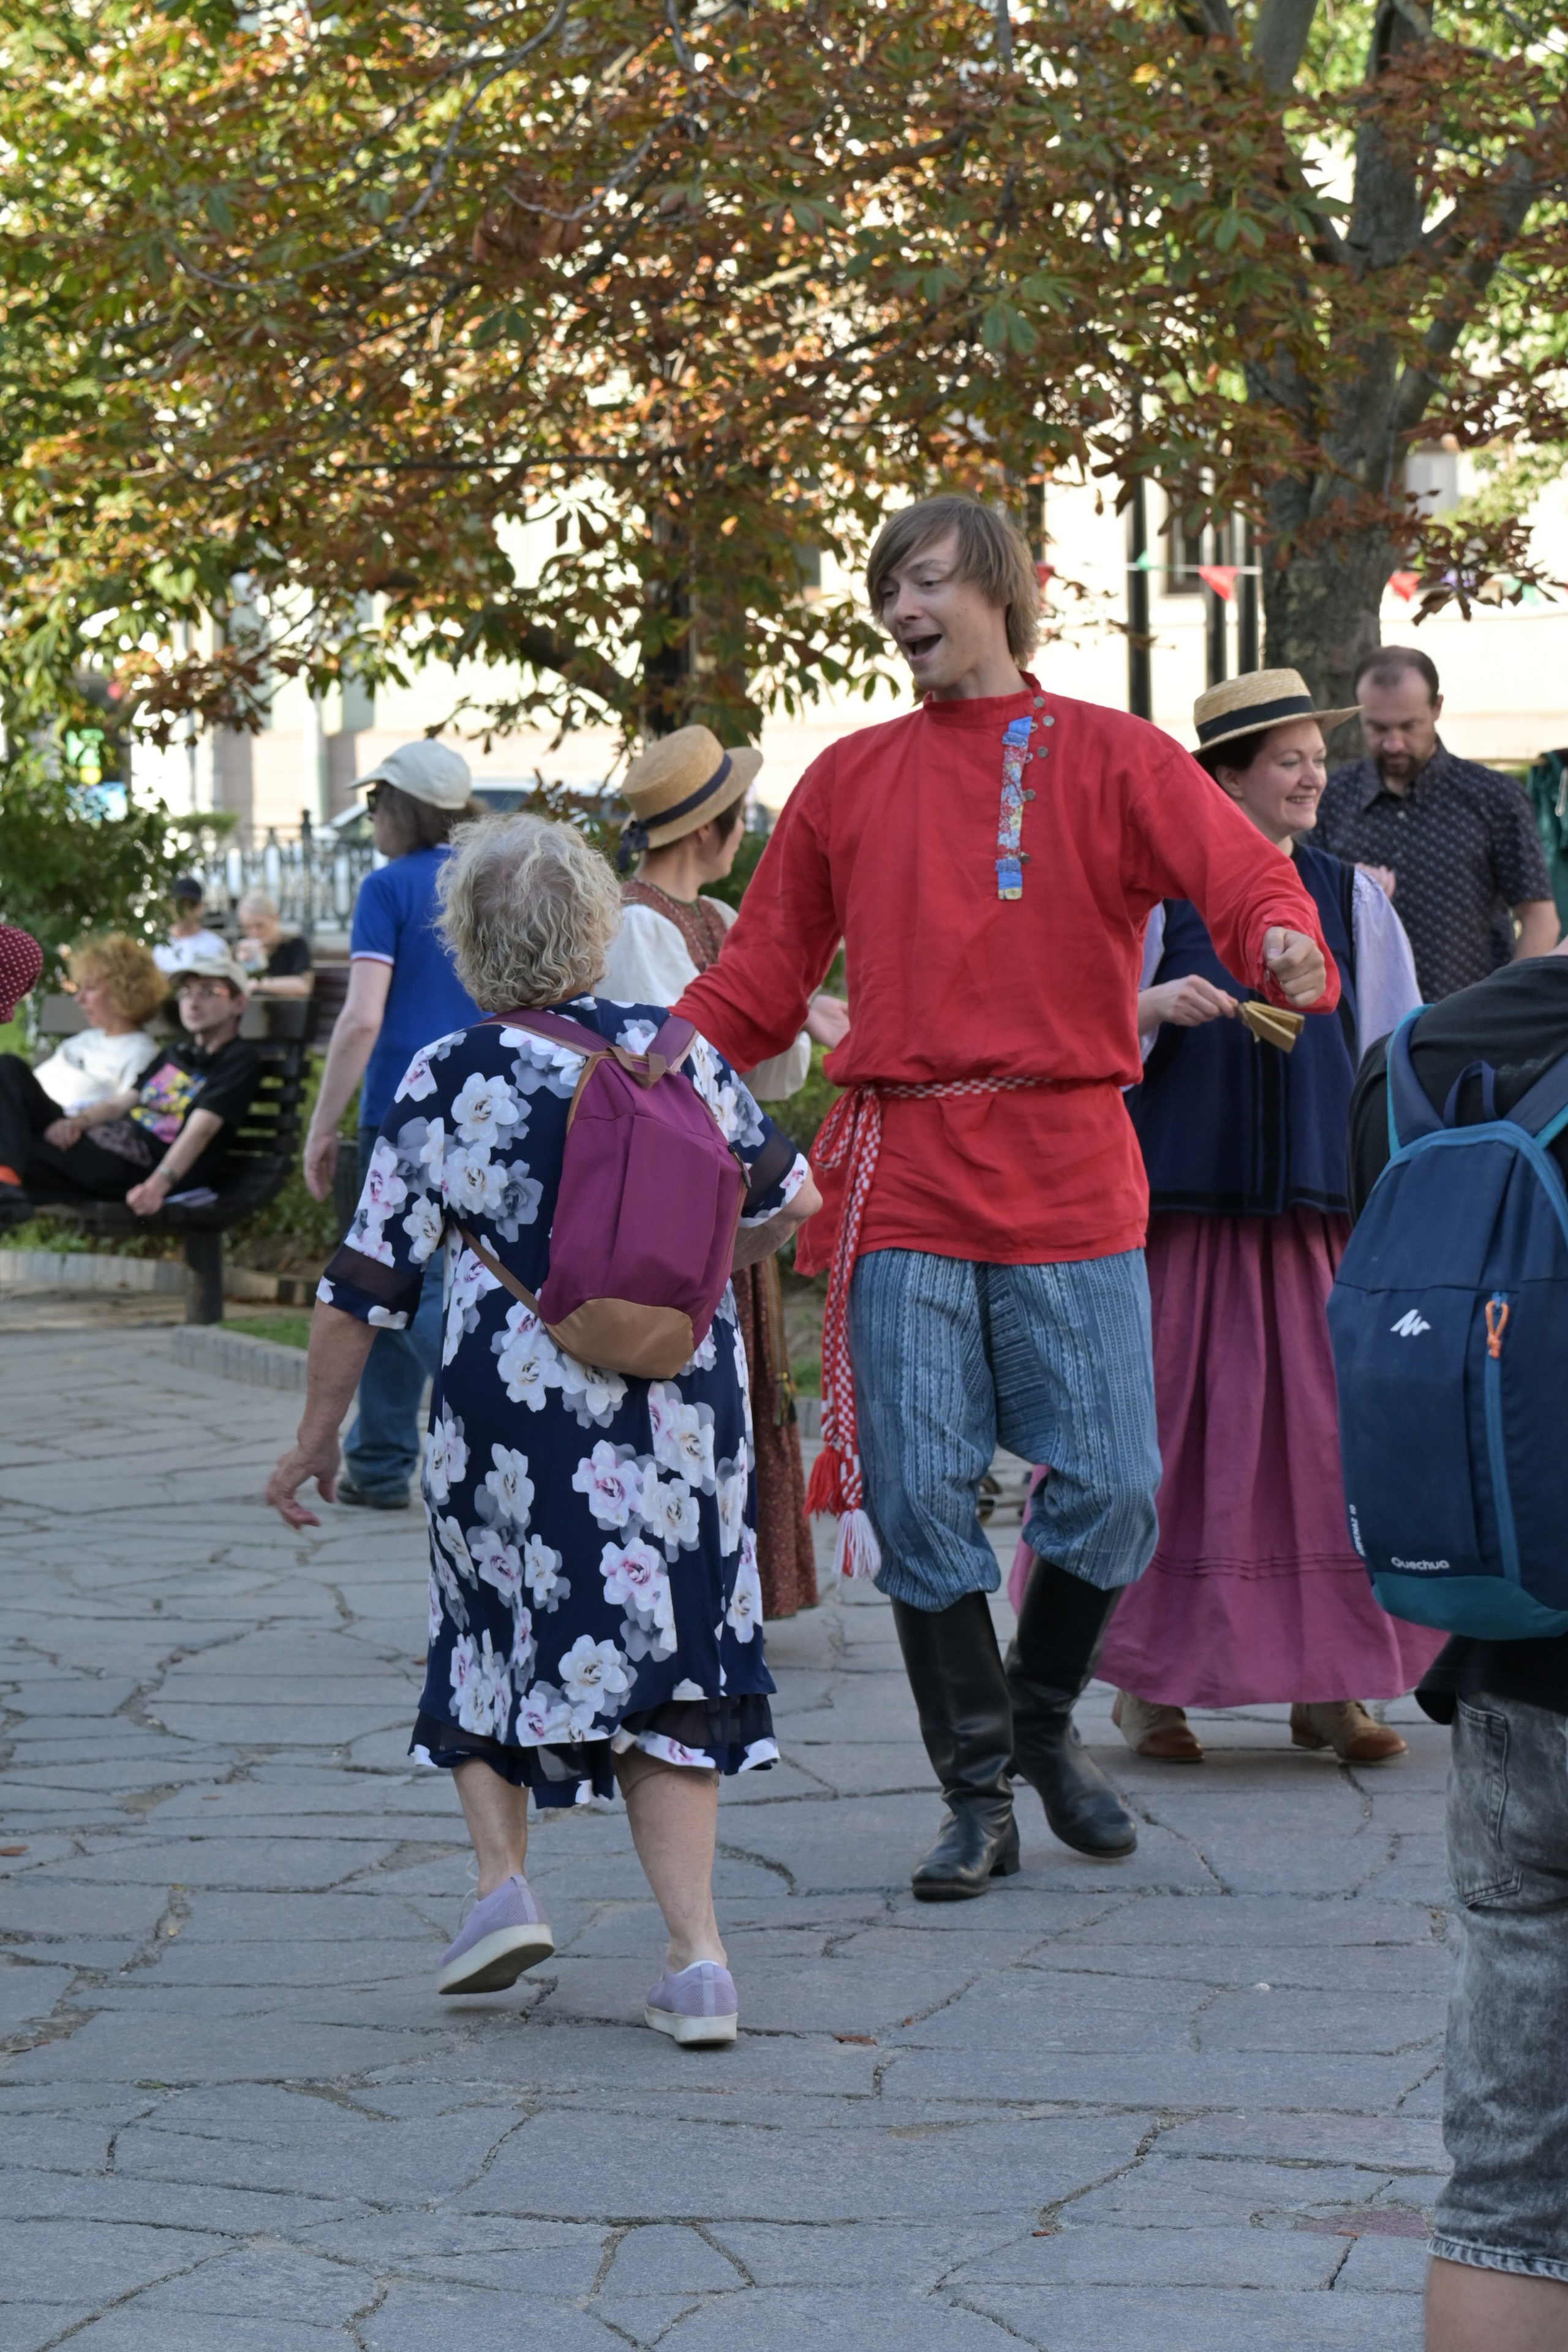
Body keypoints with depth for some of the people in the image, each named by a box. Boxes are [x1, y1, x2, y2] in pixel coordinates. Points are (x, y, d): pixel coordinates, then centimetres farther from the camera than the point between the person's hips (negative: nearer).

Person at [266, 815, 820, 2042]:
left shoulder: (445, 1083, -5)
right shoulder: (676, 1051, 2)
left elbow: (368, 1281, -3)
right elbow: (788, 1200, 9)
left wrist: (317, 1438, 6)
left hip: (513, 1415, -2)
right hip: (681, 1412, 2)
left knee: (494, 1630, 21)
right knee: (663, 1650, 9)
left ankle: (504, 1880, 8)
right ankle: (696, 1953, 1)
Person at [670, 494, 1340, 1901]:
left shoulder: (1109, 758, 4)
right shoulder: (850, 781, 12)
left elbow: (1241, 874, -9)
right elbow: (761, 982, 14)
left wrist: (1284, 946, -32)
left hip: (1067, 1177, -1)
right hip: (904, 1179, 2)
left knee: (1111, 1488, -2)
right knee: (918, 1495, -2)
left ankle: (1044, 1721, 25)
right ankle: (977, 1796, 11)